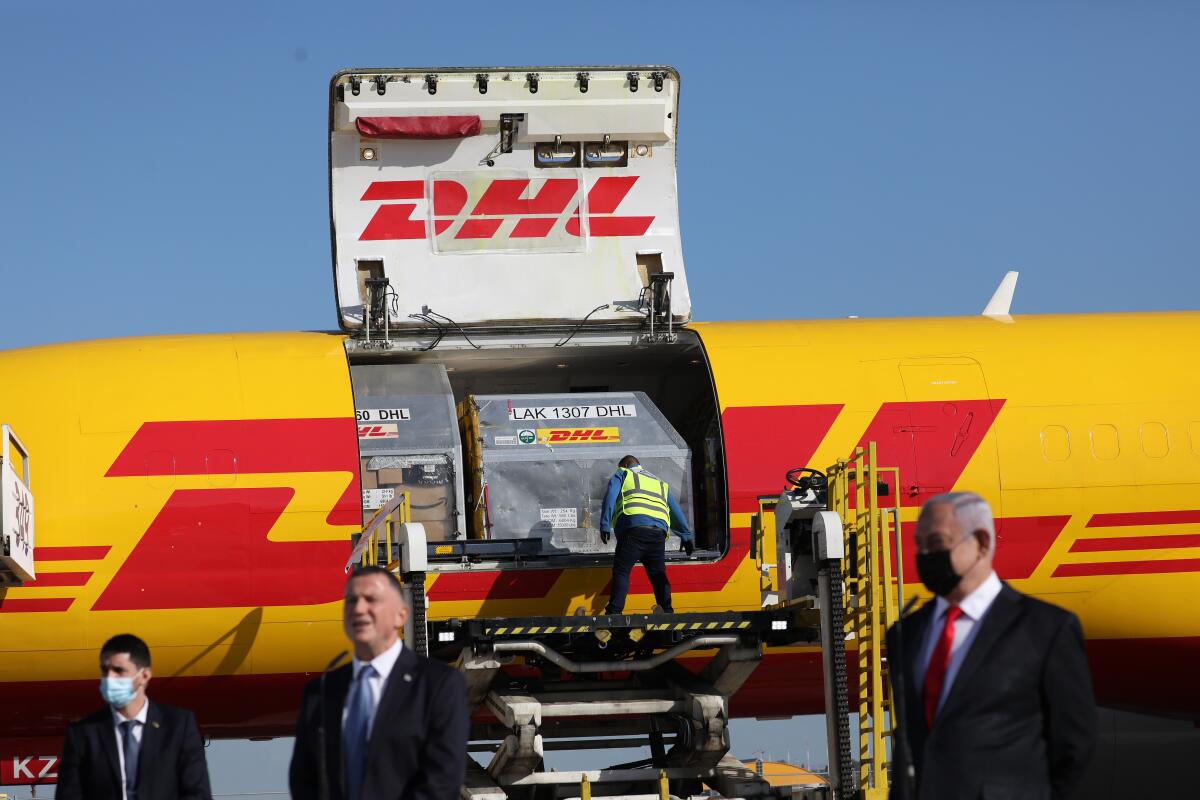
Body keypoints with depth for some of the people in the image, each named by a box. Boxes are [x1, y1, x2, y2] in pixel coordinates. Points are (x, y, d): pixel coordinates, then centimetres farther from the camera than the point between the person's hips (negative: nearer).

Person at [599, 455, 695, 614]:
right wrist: (687, 537, 41)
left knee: (621, 571, -6)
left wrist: (605, 526, -4)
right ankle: (667, 611, 9)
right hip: (659, 532, 4)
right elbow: (676, 512, 36)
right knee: (658, 574, 13)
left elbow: (610, 498, 4)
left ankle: (614, 612, -18)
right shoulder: (661, 484, 36)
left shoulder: (622, 474, 22)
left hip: (633, 526, -4)